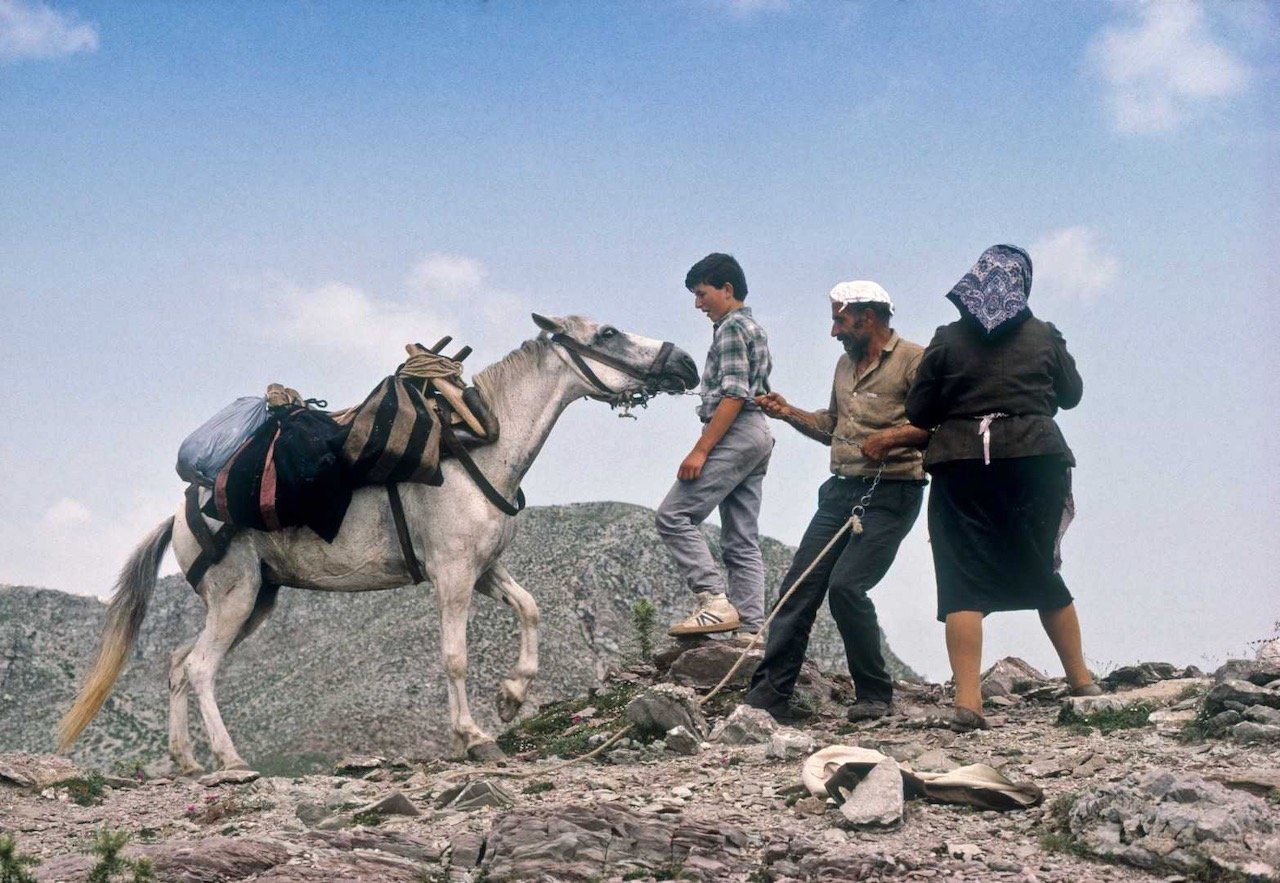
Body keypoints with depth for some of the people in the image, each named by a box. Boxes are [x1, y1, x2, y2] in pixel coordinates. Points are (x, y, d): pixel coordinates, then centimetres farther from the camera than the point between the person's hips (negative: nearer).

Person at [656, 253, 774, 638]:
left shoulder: (732, 327, -8)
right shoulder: (755, 328, 23)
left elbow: (733, 396, -18)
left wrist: (700, 450, -20)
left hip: (735, 434, -10)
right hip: (758, 436, 10)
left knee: (673, 516, -11)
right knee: (742, 542, 6)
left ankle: (714, 601, -19)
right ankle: (750, 629, 2)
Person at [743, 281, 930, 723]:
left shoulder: (913, 360, -7)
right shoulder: (846, 364, 20)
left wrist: (891, 437, -24)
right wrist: (788, 412, 19)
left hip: (890, 492, -8)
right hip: (842, 488, 8)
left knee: (846, 585, -19)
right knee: (799, 586, -2)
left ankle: (875, 695, -3)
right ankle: (770, 694, 1)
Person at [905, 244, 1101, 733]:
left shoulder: (947, 340, 1)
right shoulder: (1044, 337, 4)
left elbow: (918, 413, 2)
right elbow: (1071, 394, 17)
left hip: (961, 468, -1)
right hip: (1034, 462, 2)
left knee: (964, 584, -2)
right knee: (1043, 575, 16)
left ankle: (967, 701, -13)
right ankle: (1082, 682, 25)